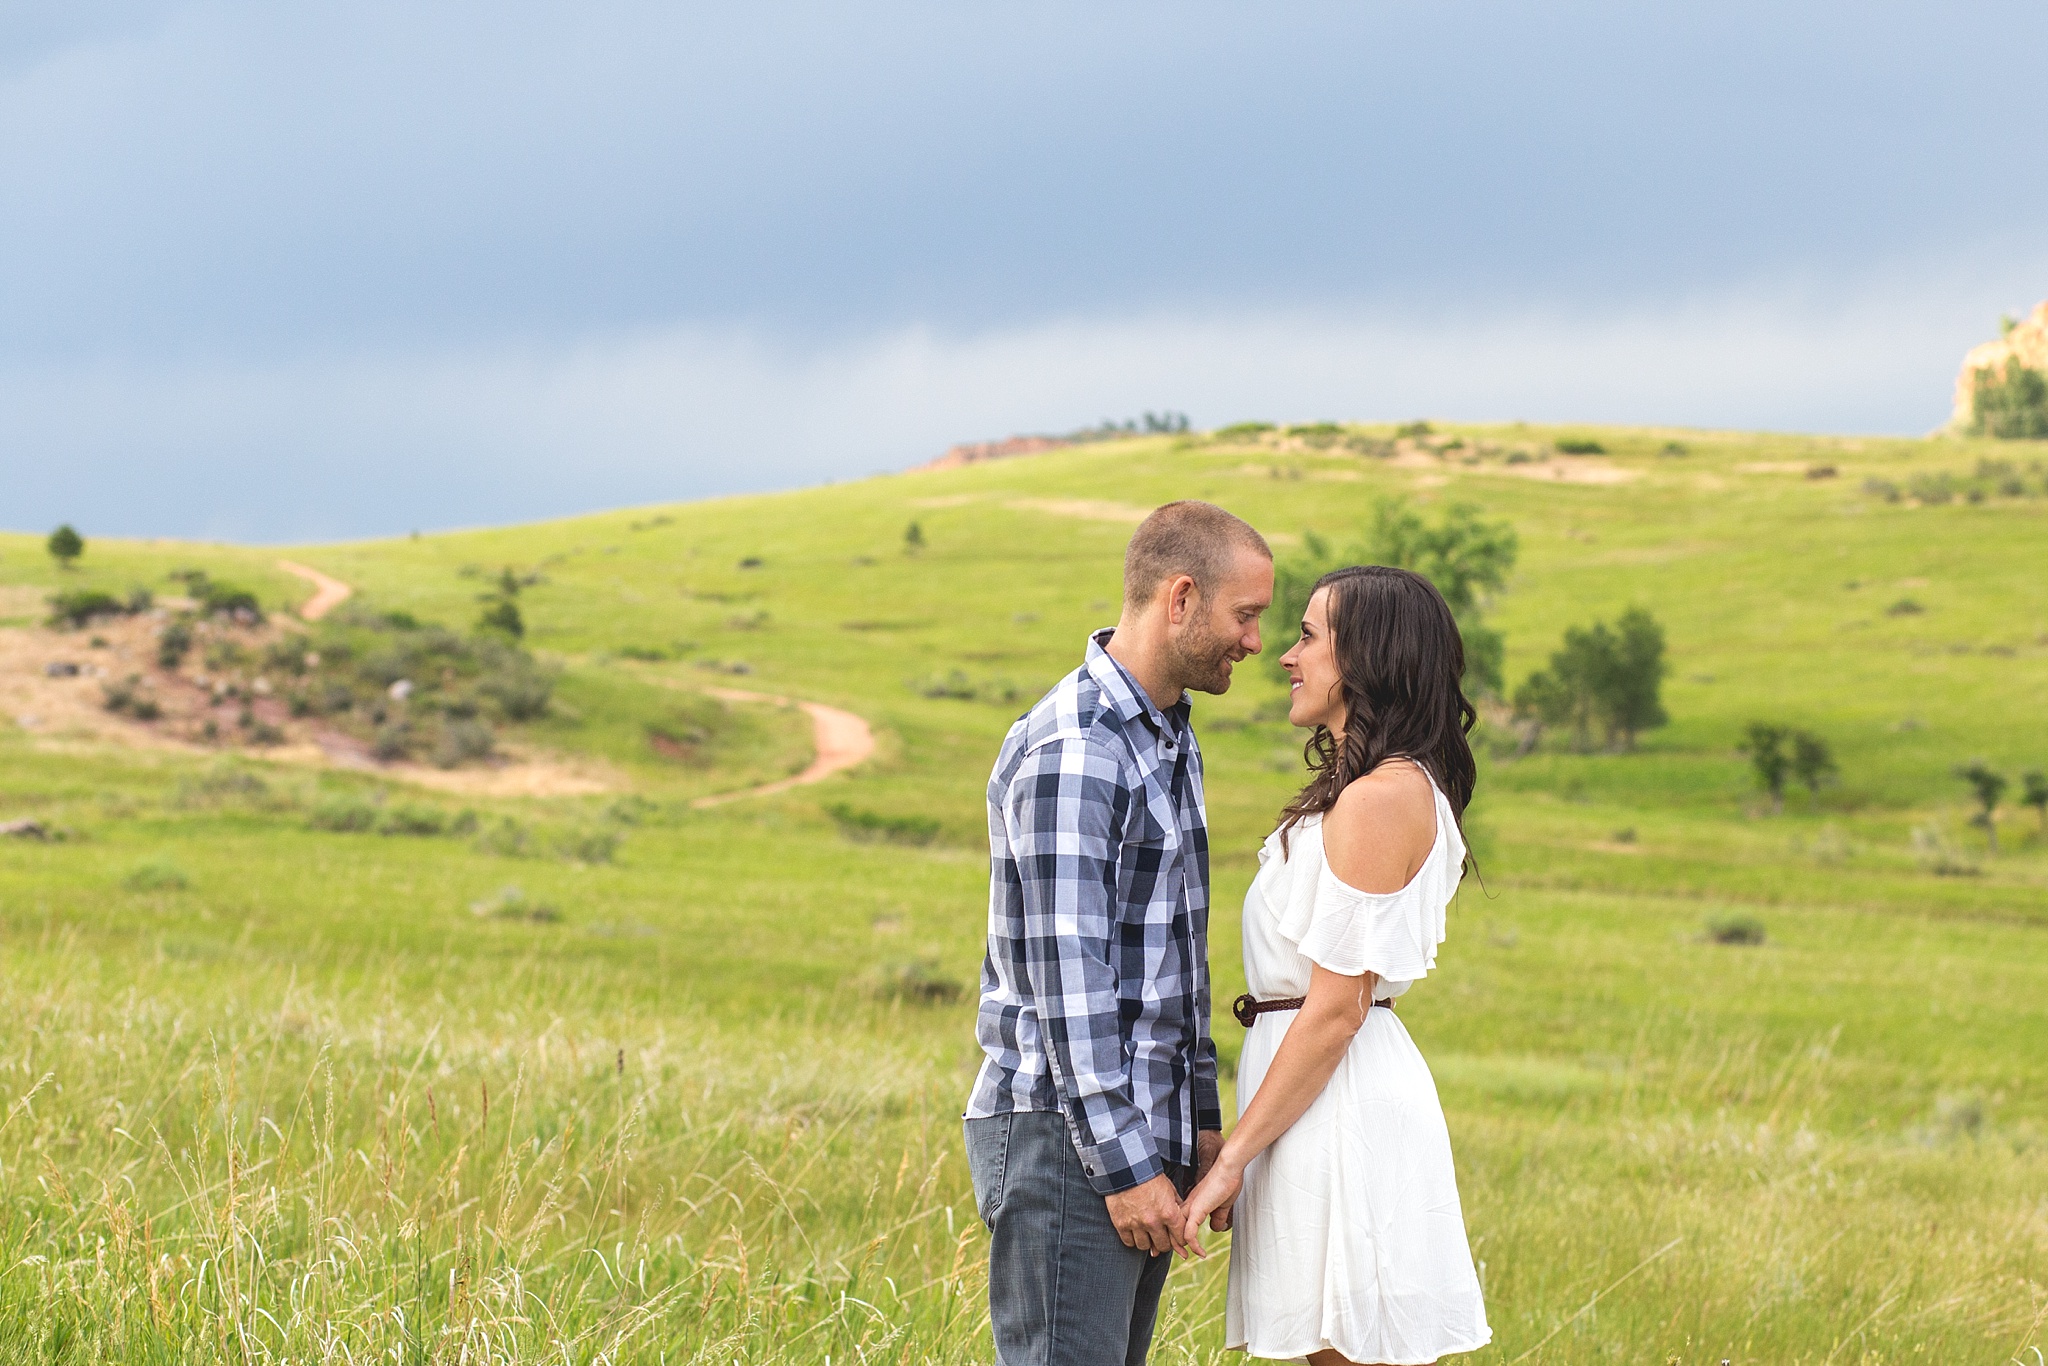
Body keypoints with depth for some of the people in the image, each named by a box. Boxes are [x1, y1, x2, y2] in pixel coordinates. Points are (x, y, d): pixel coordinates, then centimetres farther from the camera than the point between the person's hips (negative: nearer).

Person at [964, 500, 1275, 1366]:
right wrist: (1126, 1162, -21)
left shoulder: (1172, 743, 16)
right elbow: (1065, 975, -20)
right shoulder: (1069, 750, -17)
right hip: (1066, 1135, -9)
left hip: (1143, 1135, 9)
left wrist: (1201, 1123, 20)